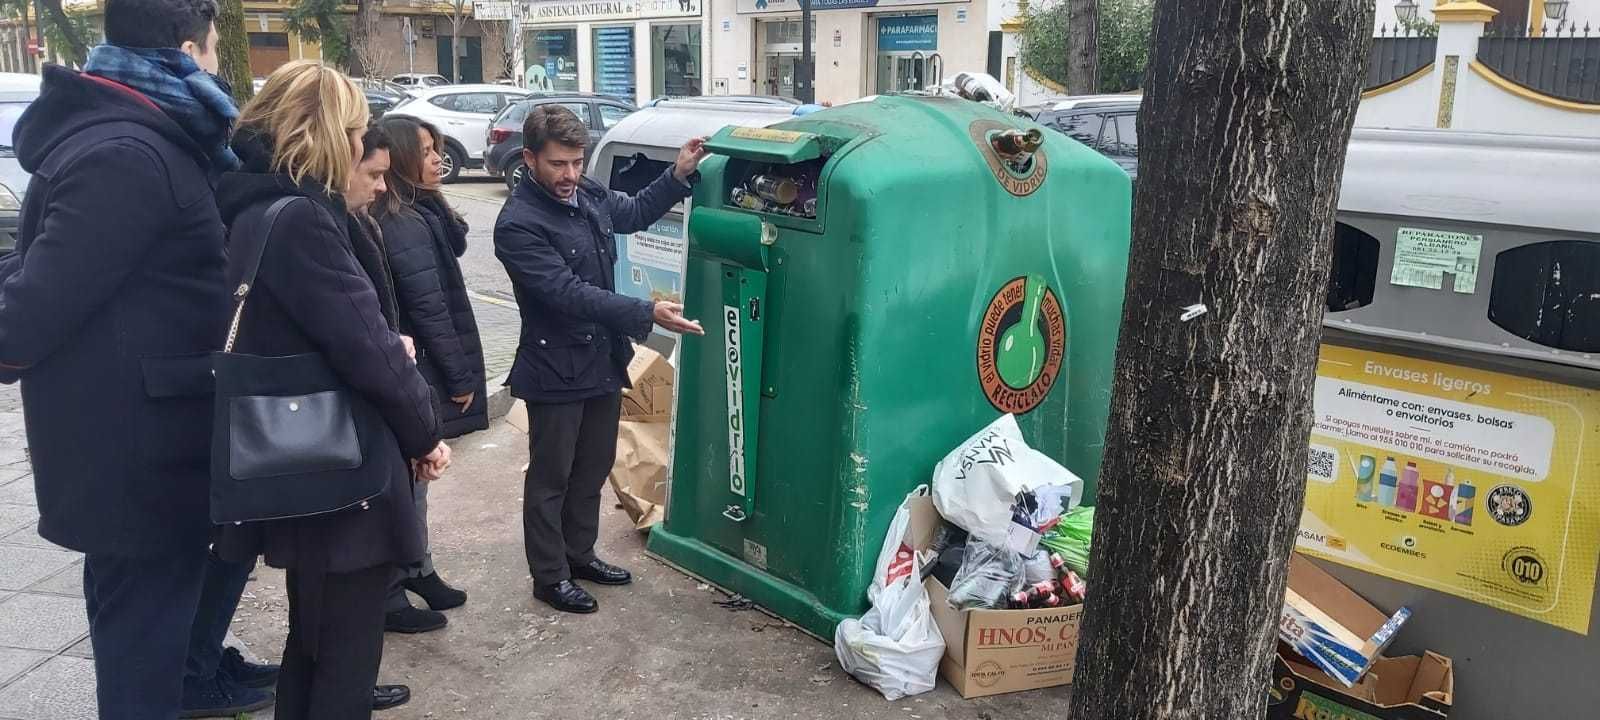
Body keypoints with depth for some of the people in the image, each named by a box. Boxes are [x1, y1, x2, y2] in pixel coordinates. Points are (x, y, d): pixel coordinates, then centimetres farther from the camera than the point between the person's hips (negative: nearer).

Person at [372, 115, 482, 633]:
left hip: (406, 368, 10)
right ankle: (389, 595, 13)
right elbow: (429, 309, -20)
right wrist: (460, 377, -16)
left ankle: (416, 572, 33)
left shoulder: (416, 214, 9)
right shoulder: (406, 226, -21)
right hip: (419, 372, -10)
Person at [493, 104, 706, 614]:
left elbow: (635, 213, 22)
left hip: (604, 362, 8)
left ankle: (579, 554, 38)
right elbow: (568, 293, -28)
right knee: (550, 478, 8)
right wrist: (647, 314, -33)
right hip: (555, 371, -8)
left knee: (593, 469, 20)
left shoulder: (588, 194, 2)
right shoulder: (518, 224, -22)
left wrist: (679, 175, 8)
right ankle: (549, 577, 22)